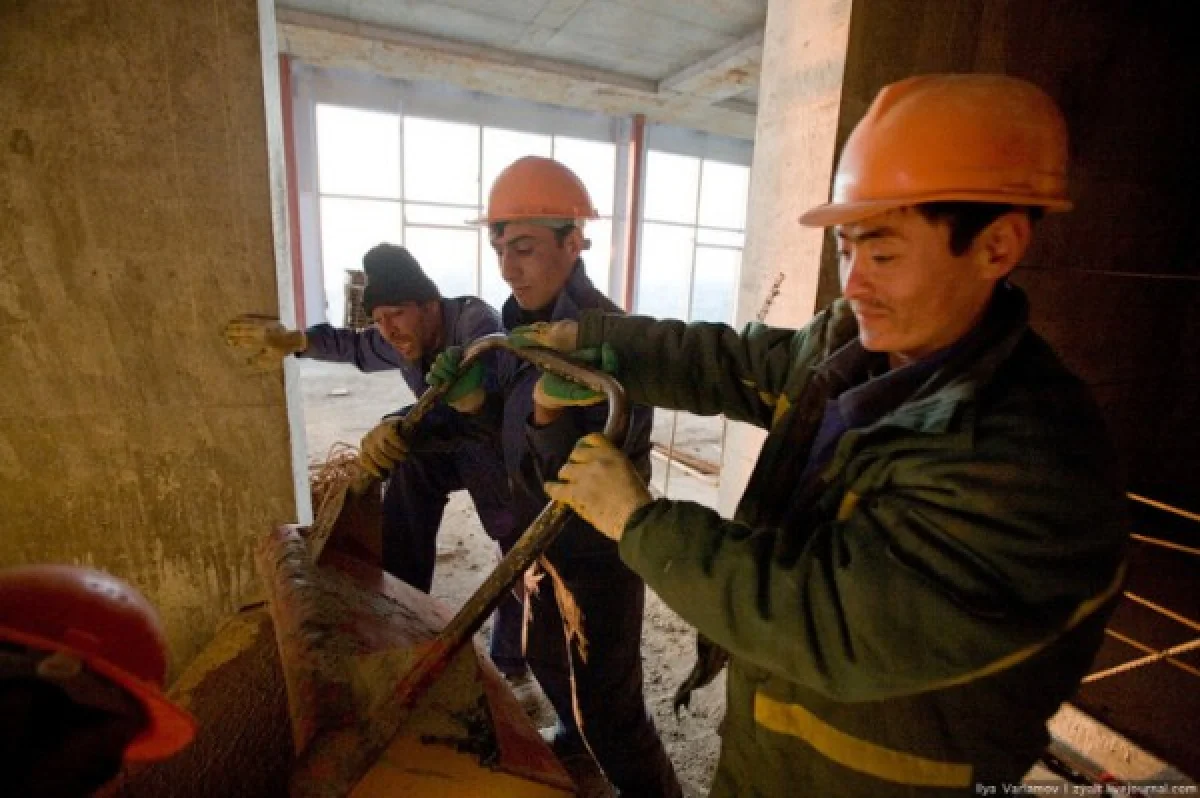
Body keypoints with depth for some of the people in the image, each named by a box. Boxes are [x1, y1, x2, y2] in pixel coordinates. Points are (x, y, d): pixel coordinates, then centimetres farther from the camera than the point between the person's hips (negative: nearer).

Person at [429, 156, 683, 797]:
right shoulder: (526, 321, 0)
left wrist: (549, 413, -45)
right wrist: (464, 390, -10)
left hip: (595, 555, -9)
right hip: (539, 540, 9)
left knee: (608, 703, 7)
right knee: (545, 659, 30)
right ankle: (577, 734, 59)